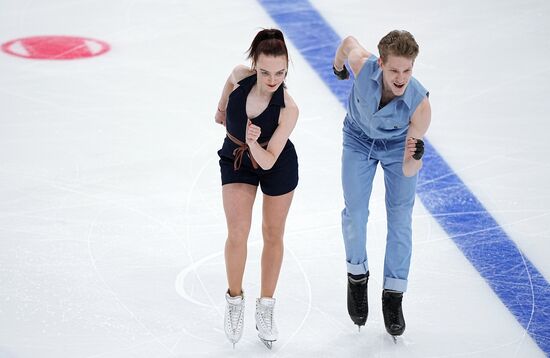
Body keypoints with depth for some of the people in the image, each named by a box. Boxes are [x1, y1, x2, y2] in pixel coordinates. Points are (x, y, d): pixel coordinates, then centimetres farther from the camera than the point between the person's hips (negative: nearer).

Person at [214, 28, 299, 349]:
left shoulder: (288, 109, -34)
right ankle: (235, 300, 15)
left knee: (273, 236, 13)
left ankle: (266, 307, 30)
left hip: (277, 166, -2)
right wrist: (223, 106, 16)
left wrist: (255, 145, -51)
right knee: (238, 233, -8)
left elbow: (269, 160, -31)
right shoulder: (240, 76, -28)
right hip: (236, 159, 2)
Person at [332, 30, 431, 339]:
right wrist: (338, 65, 10)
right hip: (359, 138, 1)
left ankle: (394, 296, 15)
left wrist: (413, 159, -60)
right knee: (356, 213, 2)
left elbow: (408, 172, -37)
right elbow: (349, 41, -11)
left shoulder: (420, 105, -40)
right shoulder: (362, 65, -39)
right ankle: (357, 276, 28)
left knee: (400, 219, 1)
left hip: (399, 143, -1)